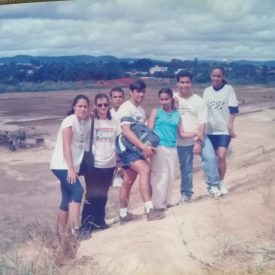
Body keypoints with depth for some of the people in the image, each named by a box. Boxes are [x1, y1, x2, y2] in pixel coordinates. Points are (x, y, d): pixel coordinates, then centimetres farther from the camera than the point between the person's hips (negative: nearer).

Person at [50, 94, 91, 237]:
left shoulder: (88, 122, 8)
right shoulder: (70, 120, -13)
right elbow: (66, 146, -17)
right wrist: (70, 168, -21)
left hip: (72, 166, 7)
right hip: (62, 165, -7)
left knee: (68, 199, 9)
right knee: (77, 191, -21)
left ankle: (61, 233, 17)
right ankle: (74, 228, -21)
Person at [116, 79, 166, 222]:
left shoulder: (141, 110, 15)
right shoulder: (126, 108, -12)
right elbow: (126, 132, -22)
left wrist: (146, 148, -2)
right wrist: (143, 146, -29)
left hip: (136, 148, 9)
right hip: (126, 148, -9)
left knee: (128, 181, 11)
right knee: (145, 169, -24)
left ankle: (123, 214, 19)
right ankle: (149, 210, -27)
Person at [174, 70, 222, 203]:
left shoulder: (198, 100, -8)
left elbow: (202, 123, -10)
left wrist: (198, 142, -17)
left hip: (199, 137, -1)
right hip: (182, 141, 1)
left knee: (210, 157, -20)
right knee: (185, 168, 9)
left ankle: (213, 186, -5)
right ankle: (186, 193, 24)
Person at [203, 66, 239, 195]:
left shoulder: (229, 89, -5)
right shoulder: (207, 91, 6)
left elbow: (233, 109, -6)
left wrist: (231, 126, -12)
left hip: (224, 129, -4)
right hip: (210, 129, 4)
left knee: (221, 156, -13)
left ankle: (221, 183, 2)